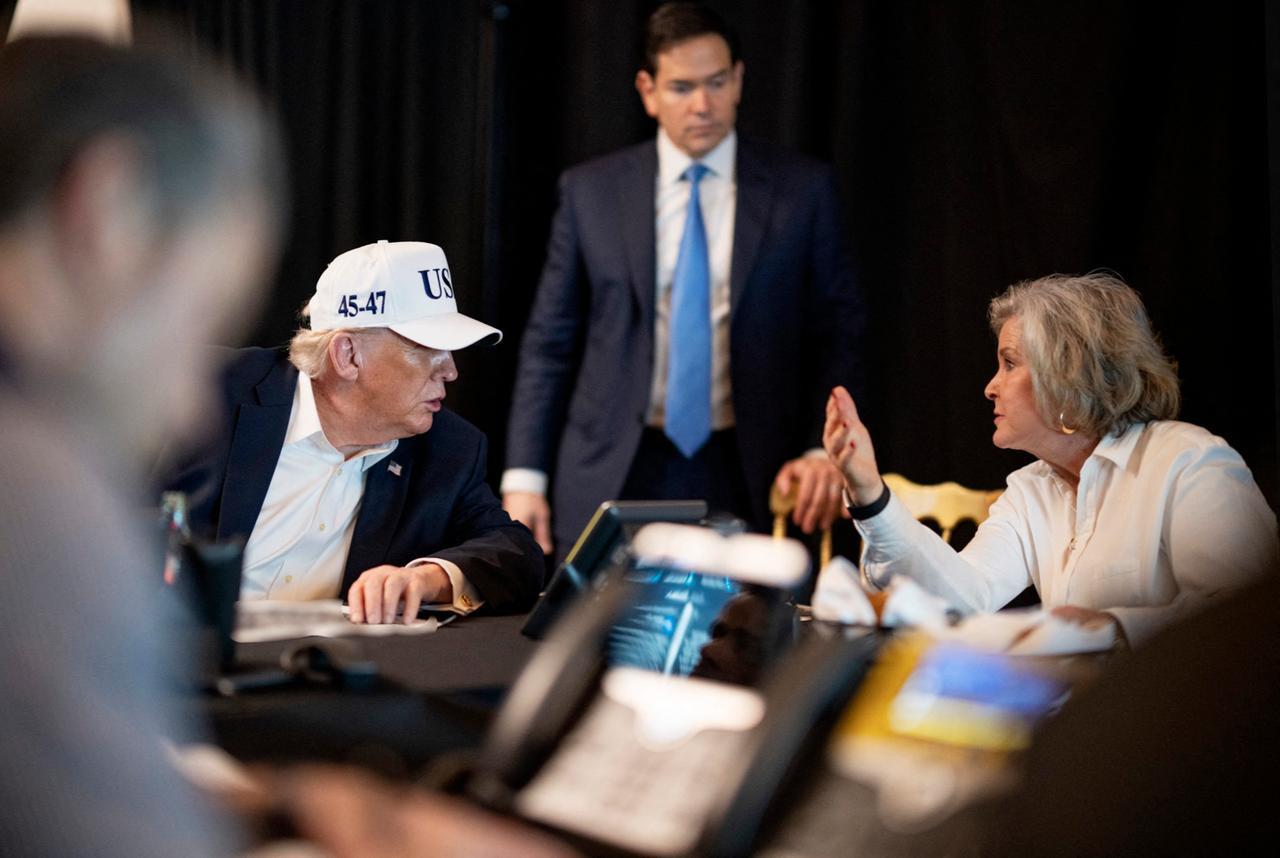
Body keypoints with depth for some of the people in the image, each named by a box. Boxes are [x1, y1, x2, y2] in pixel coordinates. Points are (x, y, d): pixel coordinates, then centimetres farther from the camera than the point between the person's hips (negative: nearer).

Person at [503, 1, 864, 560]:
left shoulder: (802, 190, 3)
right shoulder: (591, 192, 5)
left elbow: (837, 331, 5)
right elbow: (550, 340, 6)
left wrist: (822, 450, -8)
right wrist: (524, 477, 0)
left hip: (745, 477, 0)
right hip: (612, 476, 1)